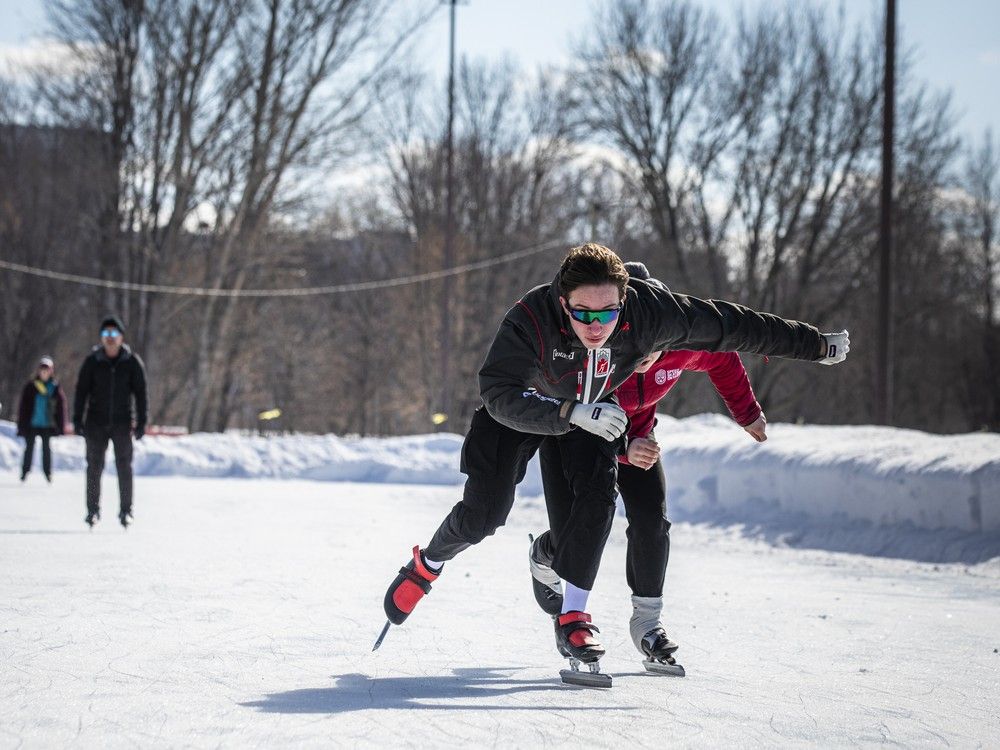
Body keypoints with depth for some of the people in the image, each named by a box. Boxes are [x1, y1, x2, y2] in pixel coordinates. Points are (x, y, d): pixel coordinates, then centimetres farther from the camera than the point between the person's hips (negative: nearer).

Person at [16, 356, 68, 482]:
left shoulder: (56, 388, 0)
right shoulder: (30, 386, -1)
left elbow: (61, 406, 2)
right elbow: (23, 406, 0)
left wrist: (61, 425, -2)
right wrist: (22, 424, -4)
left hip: (47, 424, 0)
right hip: (32, 423, 0)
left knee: (46, 448, 5)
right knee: (29, 447, 6)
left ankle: (48, 472, 13)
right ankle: (25, 472, 13)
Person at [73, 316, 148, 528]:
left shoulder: (132, 362, 0)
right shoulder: (92, 361, 0)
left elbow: (140, 393, 3)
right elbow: (81, 391, 3)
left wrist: (141, 422, -1)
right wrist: (77, 420, -2)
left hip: (122, 423, 0)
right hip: (96, 423, 0)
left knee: (124, 467, -2)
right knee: (94, 467, 1)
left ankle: (126, 510, 5)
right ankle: (93, 510, 9)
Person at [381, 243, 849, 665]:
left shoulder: (650, 312, -34)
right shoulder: (529, 320, -41)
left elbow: (732, 327, -25)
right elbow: (499, 395, -44)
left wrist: (814, 345, -16)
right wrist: (573, 414, -57)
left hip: (593, 407, 2)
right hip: (526, 404, -2)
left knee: (598, 497, -19)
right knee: (481, 516, -6)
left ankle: (572, 618, -7)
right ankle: (427, 565, 26)